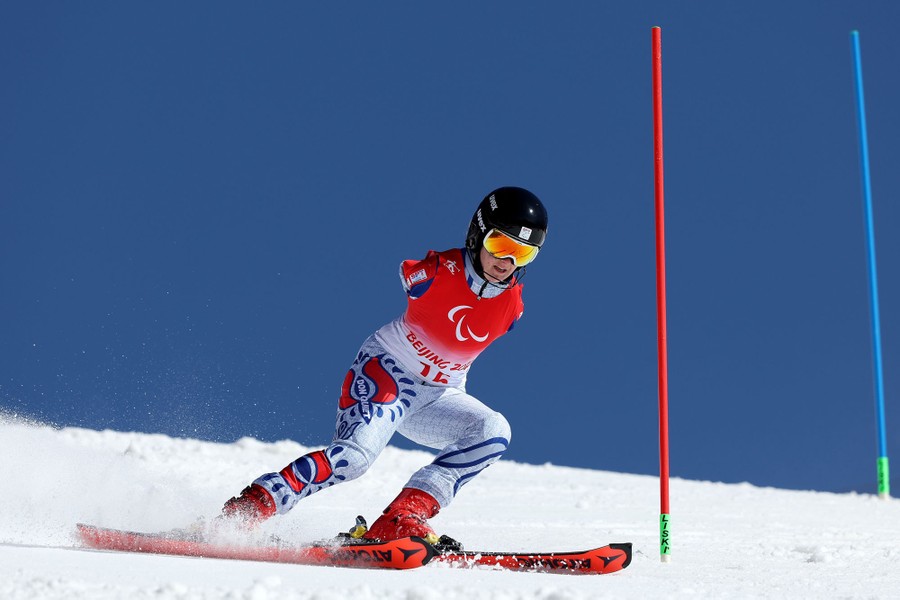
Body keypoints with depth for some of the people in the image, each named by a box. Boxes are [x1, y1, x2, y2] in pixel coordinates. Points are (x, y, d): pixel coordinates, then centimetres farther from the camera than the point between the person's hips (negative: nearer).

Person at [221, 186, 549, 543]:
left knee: (493, 433, -22)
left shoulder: (511, 306, -6)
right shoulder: (440, 270, -19)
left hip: (438, 399, 5)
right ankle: (240, 512, -23)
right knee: (354, 454, -29)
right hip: (386, 370, -5)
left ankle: (402, 518, -26)